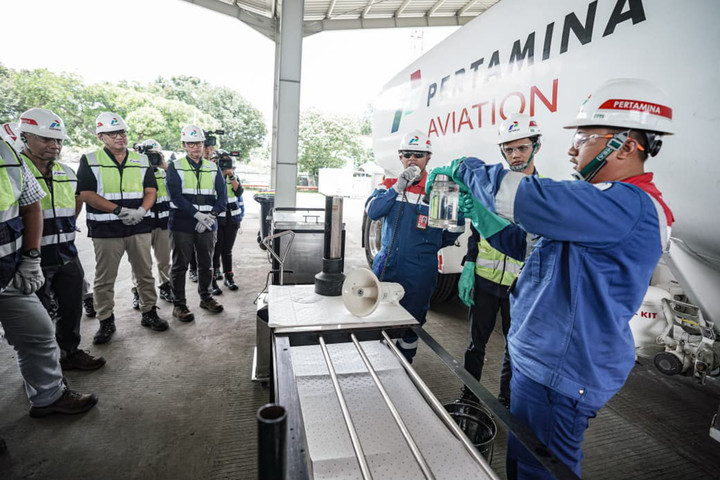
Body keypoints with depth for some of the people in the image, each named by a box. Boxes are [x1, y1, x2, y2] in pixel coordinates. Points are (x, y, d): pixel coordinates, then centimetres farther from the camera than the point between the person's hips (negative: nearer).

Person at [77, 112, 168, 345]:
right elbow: (86, 194, -6)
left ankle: (149, 313, 23)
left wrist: (141, 211, -12)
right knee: (104, 279, 5)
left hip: (140, 228, 2)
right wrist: (119, 210, -16)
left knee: (145, 273, 9)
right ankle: (106, 321, 19)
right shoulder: (90, 161, 2)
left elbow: (151, 190, 7)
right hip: (105, 230, -2)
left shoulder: (141, 160, 11)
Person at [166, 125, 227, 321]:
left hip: (207, 226, 3)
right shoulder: (175, 167, 0)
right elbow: (176, 196, -11)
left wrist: (211, 215, -11)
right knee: (180, 265, 3)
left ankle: (205, 297, 30)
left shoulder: (213, 168, 10)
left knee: (206, 264, 14)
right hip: (182, 225, -3)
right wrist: (197, 214, -20)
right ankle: (179, 305, 14)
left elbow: (222, 196, 5)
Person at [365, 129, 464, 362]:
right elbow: (372, 211, -11)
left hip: (418, 273, -3)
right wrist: (398, 188, -19)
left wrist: (428, 246, 4)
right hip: (385, 267, 3)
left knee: (411, 324, 12)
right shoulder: (389, 185, 6)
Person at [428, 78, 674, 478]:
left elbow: (524, 199, -33)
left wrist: (468, 170, -14)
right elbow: (528, 244, 16)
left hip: (560, 376, -10)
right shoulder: (613, 203, 13)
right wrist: (479, 215, 5)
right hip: (543, 360, 10)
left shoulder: (630, 206, -22)